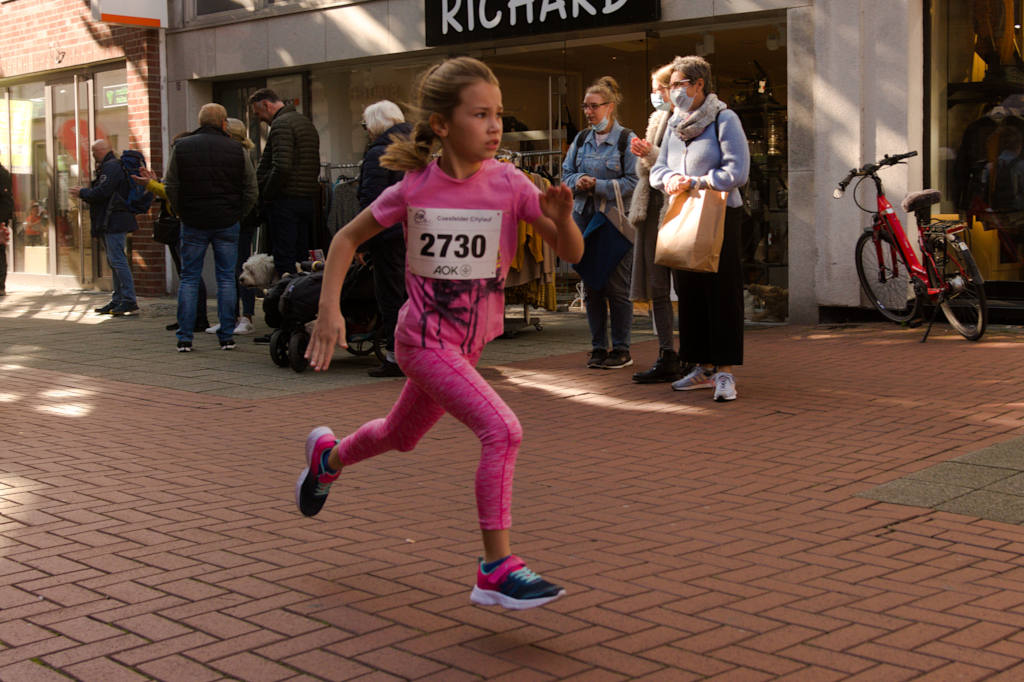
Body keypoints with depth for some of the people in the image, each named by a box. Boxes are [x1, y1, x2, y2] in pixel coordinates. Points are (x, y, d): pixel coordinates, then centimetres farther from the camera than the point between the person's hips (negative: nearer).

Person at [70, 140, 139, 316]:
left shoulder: (111, 166, -12)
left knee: (117, 259, -13)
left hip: (114, 221, -11)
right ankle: (118, 300, 15)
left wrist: (82, 193, -6)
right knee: (114, 261, 11)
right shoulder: (109, 166, 22)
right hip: (111, 222, 11)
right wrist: (85, 193, 15)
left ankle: (129, 301, -15)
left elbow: (101, 192, -20)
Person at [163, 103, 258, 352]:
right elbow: (251, 190, 3)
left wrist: (183, 213, 11)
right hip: (227, 224, 0)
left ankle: (184, 338, 2)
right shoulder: (237, 150, 1)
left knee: (189, 278, 6)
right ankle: (227, 336, 5)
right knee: (226, 278, 6)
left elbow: (170, 188, 2)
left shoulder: (181, 148, 1)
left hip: (193, 224, 0)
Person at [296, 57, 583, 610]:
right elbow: (347, 239, 2)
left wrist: (562, 219, -29)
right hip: (425, 337, -5)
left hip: (468, 340, 5)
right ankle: (497, 570, -17)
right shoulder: (413, 189, -12)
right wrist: (329, 310, -6)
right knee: (501, 430, -23)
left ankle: (327, 456, 57)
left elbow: (571, 253, -8)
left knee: (401, 435, 26)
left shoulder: (508, 184, -9)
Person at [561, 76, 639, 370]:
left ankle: (621, 350, 7)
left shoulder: (626, 139, -5)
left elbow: (633, 182, -11)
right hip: (584, 218, 5)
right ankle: (598, 348, 16)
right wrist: (577, 181, -7)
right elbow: (566, 173, 15)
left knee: (617, 287, -2)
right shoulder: (581, 139, 12)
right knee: (591, 287, 8)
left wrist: (599, 185, -17)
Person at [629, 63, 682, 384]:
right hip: (653, 207, 8)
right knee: (656, 286, 7)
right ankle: (667, 358, 11)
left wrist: (651, 153, -16)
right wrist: (643, 155, -1)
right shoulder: (658, 119, 18)